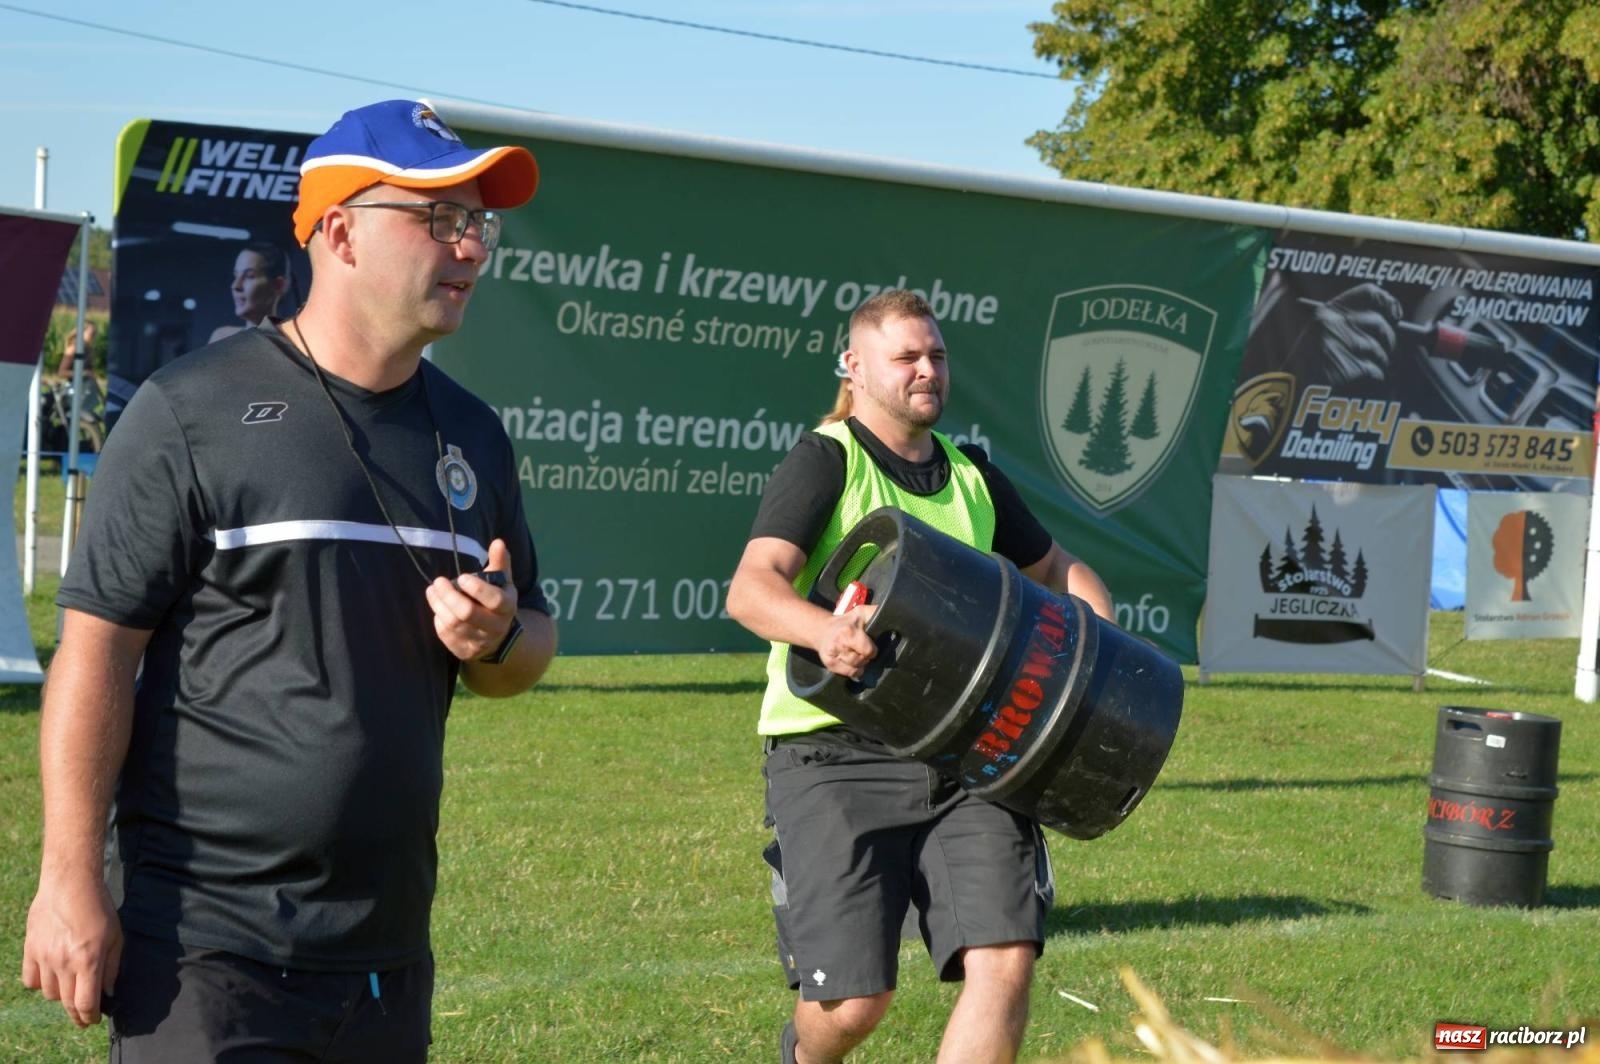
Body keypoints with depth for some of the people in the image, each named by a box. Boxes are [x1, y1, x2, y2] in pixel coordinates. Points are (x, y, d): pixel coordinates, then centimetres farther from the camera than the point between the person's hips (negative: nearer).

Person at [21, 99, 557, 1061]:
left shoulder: (472, 435, 12)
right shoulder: (196, 412, -7)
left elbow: (534, 647, 21)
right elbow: (97, 649, -10)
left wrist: (498, 637, -4)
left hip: (389, 953, 6)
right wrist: (71, 882, -14)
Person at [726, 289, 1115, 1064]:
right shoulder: (824, 462, -2)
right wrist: (824, 631, -38)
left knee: (1005, 962, -13)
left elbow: (1055, 570, 32)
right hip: (836, 758, -5)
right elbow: (751, 588, -17)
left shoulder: (971, 475, 17)